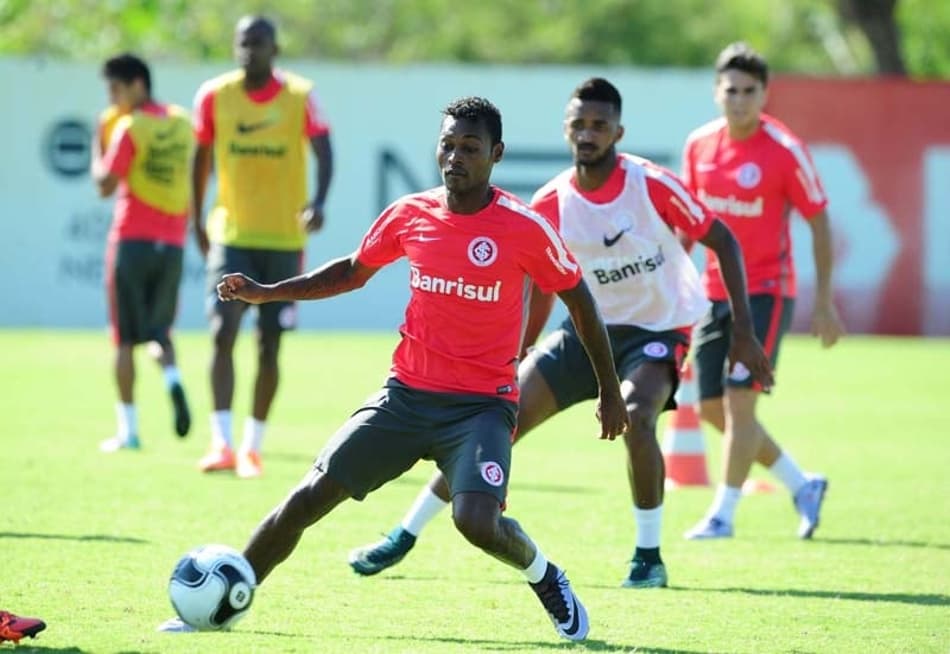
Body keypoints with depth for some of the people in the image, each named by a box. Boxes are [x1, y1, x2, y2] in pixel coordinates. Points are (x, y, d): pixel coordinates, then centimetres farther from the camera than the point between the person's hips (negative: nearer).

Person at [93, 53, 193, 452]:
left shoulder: (130, 127, -9)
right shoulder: (182, 123, 10)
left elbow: (105, 185, -11)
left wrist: (100, 147, 2)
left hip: (132, 240, -5)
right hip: (172, 243, 5)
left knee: (126, 338, 2)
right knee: (159, 329, 16)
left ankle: (128, 430, 0)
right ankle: (172, 378, -16)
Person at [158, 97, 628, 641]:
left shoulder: (526, 228, -10)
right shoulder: (410, 215, 1)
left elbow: (579, 300, 2)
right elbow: (352, 272, 18)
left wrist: (610, 390, 6)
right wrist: (268, 293, 9)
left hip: (482, 405, -4)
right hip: (408, 394, 4)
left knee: (476, 521, -27)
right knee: (310, 497, -3)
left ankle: (545, 577, 6)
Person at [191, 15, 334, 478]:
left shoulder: (299, 96, -6)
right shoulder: (214, 96, -1)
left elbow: (323, 153, -15)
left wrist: (318, 202, -33)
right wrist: (197, 220, 13)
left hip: (284, 237, 0)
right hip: (231, 234, 0)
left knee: (269, 345, 5)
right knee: (223, 332, -15)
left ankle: (253, 447, 18)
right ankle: (222, 443, -18)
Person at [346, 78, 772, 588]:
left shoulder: (653, 185, -18)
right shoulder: (549, 206, -8)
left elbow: (723, 242, -10)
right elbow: (542, 292, 7)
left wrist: (743, 333, -13)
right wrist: (512, 363, 8)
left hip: (656, 330, -4)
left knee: (636, 416, -33)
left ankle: (649, 555, -14)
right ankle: (405, 536, 6)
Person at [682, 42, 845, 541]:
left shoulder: (785, 150, -12)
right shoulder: (699, 145, 3)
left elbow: (819, 221, -6)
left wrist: (824, 302, -8)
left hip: (766, 289, -6)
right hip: (715, 291, 6)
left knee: (739, 397, -14)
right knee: (711, 408, 7)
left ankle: (723, 514, -3)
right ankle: (802, 485, 23)